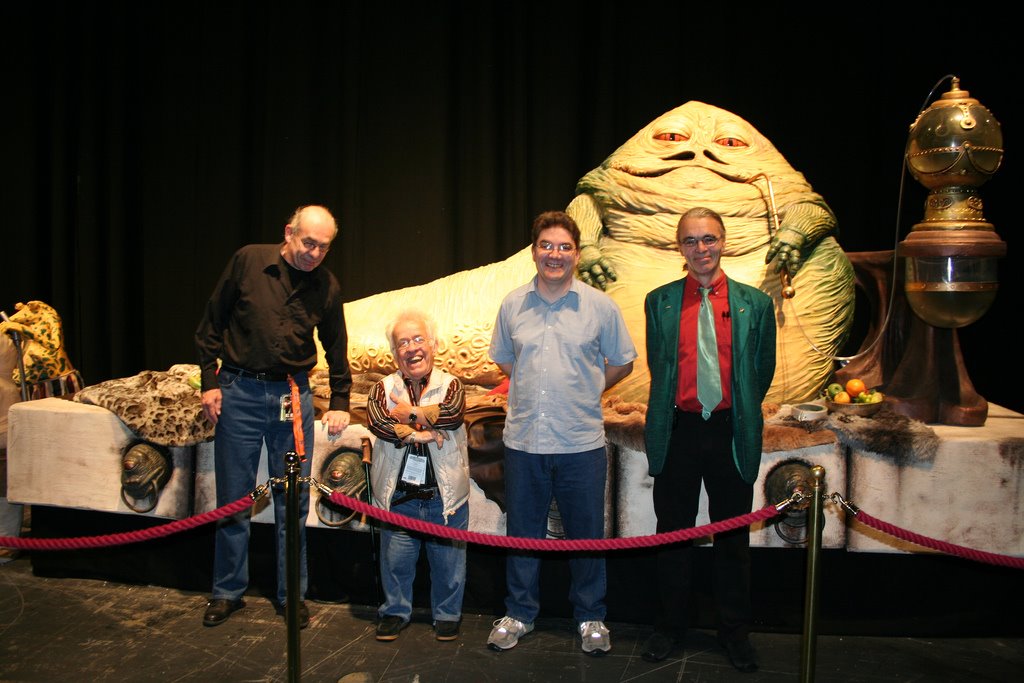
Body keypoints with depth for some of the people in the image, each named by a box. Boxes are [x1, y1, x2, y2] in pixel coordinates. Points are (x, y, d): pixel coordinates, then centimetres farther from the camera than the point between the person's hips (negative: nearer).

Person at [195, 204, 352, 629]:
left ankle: (291, 594, 21)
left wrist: (340, 402, 9)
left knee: (293, 501, 6)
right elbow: (211, 324, 2)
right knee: (233, 498, 8)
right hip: (239, 390, -1)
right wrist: (210, 381, -2)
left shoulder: (327, 286, 1)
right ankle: (228, 592, 25)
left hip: (293, 395, 1)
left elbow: (336, 347, 13)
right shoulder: (247, 262, -5)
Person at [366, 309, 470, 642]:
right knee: (396, 559, 9)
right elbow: (376, 420, -14)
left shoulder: (451, 385, 2)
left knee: (448, 559, 8)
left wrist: (408, 413, -11)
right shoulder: (383, 388, 5)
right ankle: (395, 611, 31)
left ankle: (447, 614, 28)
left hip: (445, 494, -1)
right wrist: (419, 433, -18)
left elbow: (452, 413, -19)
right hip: (398, 493, 1)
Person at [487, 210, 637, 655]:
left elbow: (622, 363, 8)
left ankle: (591, 617, 30)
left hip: (581, 442, -1)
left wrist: (585, 391, 5)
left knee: (586, 533, 10)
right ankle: (519, 614, 31)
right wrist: (535, 388, 9)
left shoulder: (600, 306, -2)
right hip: (523, 439, 2)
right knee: (522, 531, 14)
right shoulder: (513, 304, 4)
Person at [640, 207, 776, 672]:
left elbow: (763, 371, 10)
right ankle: (670, 627, 28)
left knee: (733, 536, 12)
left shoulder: (755, 304, 2)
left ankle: (734, 632, 30)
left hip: (730, 433, 0)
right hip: (676, 431, 0)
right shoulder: (659, 302, 3)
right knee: (673, 532, 10)